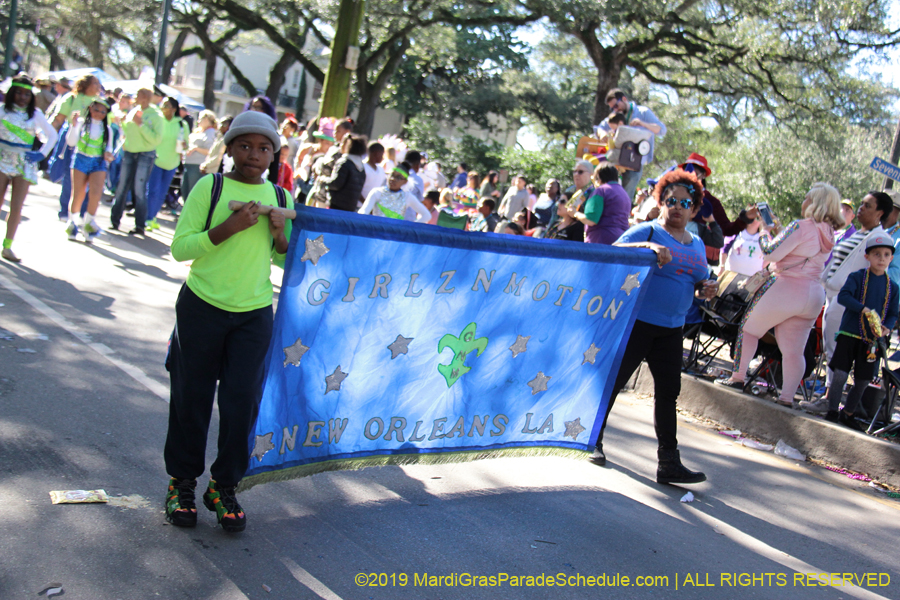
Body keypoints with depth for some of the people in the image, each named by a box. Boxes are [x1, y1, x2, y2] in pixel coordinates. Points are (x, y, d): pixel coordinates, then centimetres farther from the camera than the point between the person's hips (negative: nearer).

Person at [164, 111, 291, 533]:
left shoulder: (279, 197, 6)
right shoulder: (209, 187, -5)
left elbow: (285, 260, 13)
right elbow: (179, 248, -9)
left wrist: (280, 233, -8)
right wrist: (229, 228, -20)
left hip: (254, 313, 3)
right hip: (202, 307, -2)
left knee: (242, 402, 1)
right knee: (192, 398, 6)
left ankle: (224, 486, 18)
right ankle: (181, 482, 24)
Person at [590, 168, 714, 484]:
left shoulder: (697, 245, 16)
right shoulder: (647, 231, -5)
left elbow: (695, 283, 26)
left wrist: (705, 290, 2)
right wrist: (647, 248, -33)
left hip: (671, 328, 6)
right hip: (636, 320, -6)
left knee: (668, 391, 5)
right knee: (612, 381, 2)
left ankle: (669, 463, 9)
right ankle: (593, 441, 22)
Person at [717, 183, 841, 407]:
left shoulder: (801, 227, -15)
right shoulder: (827, 233, 11)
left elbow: (772, 254, -15)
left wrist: (765, 237, 4)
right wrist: (778, 234, 19)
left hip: (787, 289, -7)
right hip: (815, 295, 7)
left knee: (749, 329, 12)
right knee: (793, 350, 8)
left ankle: (738, 377, 15)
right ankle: (787, 398, 6)